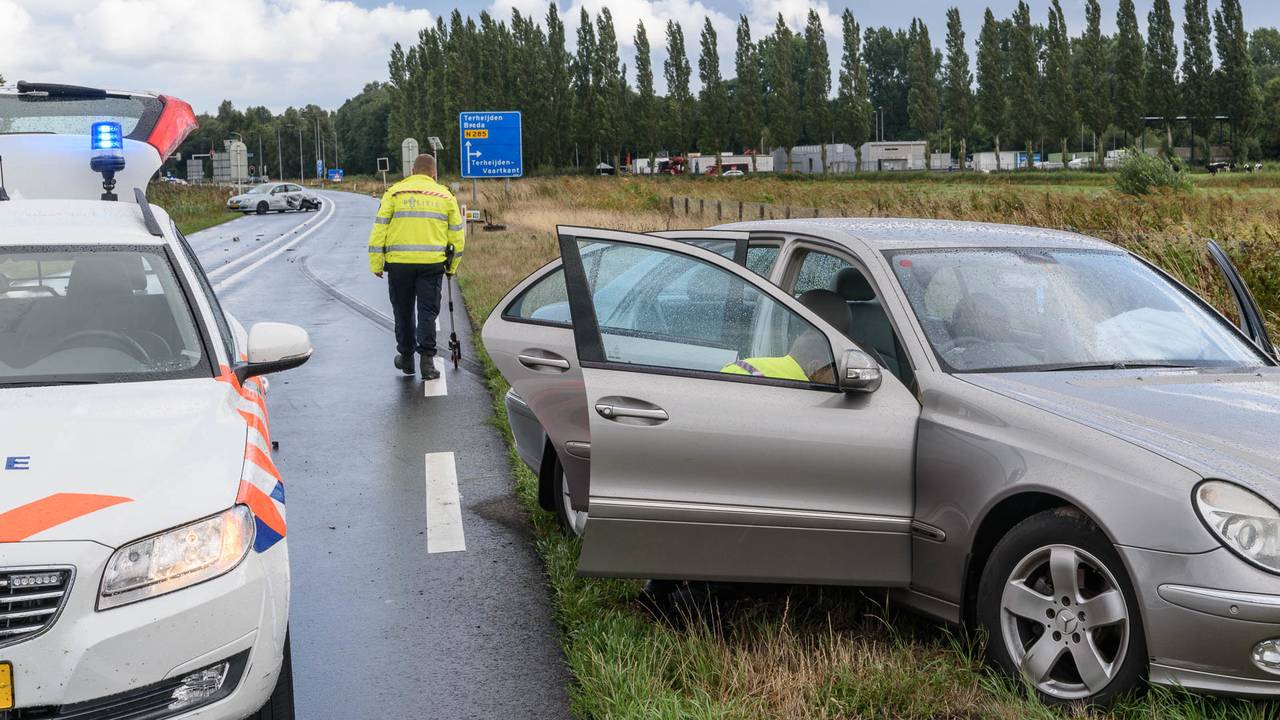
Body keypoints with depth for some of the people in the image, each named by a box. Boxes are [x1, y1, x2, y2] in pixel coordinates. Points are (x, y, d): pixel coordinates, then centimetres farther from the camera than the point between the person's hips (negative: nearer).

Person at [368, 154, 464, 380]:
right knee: (428, 311, 4)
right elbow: (457, 235, 12)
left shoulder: (395, 193, 3)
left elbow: (379, 230, -1)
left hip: (399, 262, 0)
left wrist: (376, 264, 3)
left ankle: (406, 358, 23)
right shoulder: (445, 196, 9)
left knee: (403, 311, 12)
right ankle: (427, 360, -6)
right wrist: (452, 267, 21)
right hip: (432, 263, 1)